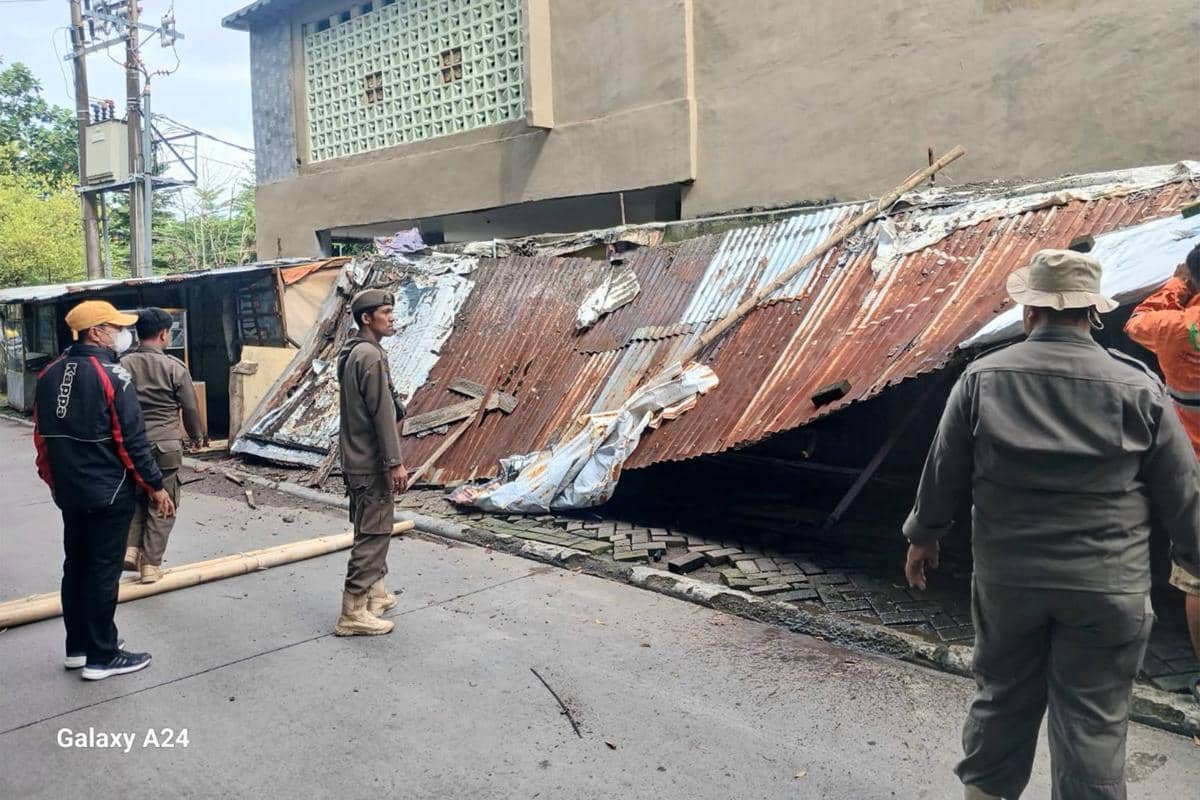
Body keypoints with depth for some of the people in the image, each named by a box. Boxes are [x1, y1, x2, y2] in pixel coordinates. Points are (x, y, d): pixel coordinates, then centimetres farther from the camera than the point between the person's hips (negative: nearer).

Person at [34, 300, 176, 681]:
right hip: (109, 493, -7)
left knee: (75, 566, 17)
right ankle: (102, 656, 8)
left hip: (69, 492, 8)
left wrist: (54, 480, 23)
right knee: (103, 571, 0)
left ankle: (77, 647, 27)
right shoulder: (112, 375, -17)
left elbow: (42, 436, 12)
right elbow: (132, 440, -17)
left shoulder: (49, 375, 6)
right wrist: (156, 486, -10)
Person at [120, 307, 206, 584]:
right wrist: (197, 435, 14)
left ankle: (131, 549, 11)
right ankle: (151, 564, 9)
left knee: (136, 499, 22)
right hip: (165, 446, -3)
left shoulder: (123, 365, -3)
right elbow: (190, 408, -3)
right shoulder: (174, 367, -10)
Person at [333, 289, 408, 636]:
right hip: (372, 463, -10)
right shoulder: (371, 356, -17)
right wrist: (396, 462, -19)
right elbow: (382, 414, -20)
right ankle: (353, 613, 0)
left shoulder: (351, 353, 13)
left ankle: (375, 592, 33)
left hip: (357, 459, 10)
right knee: (372, 533, -4)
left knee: (374, 530, 20)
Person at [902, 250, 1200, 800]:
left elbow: (944, 470, -1)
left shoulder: (982, 378, -7)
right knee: (1092, 719, 10)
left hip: (1006, 576, 2)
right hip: (1106, 588, -1)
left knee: (1002, 698, 20)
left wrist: (923, 535, 14)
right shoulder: (1137, 387, -8)